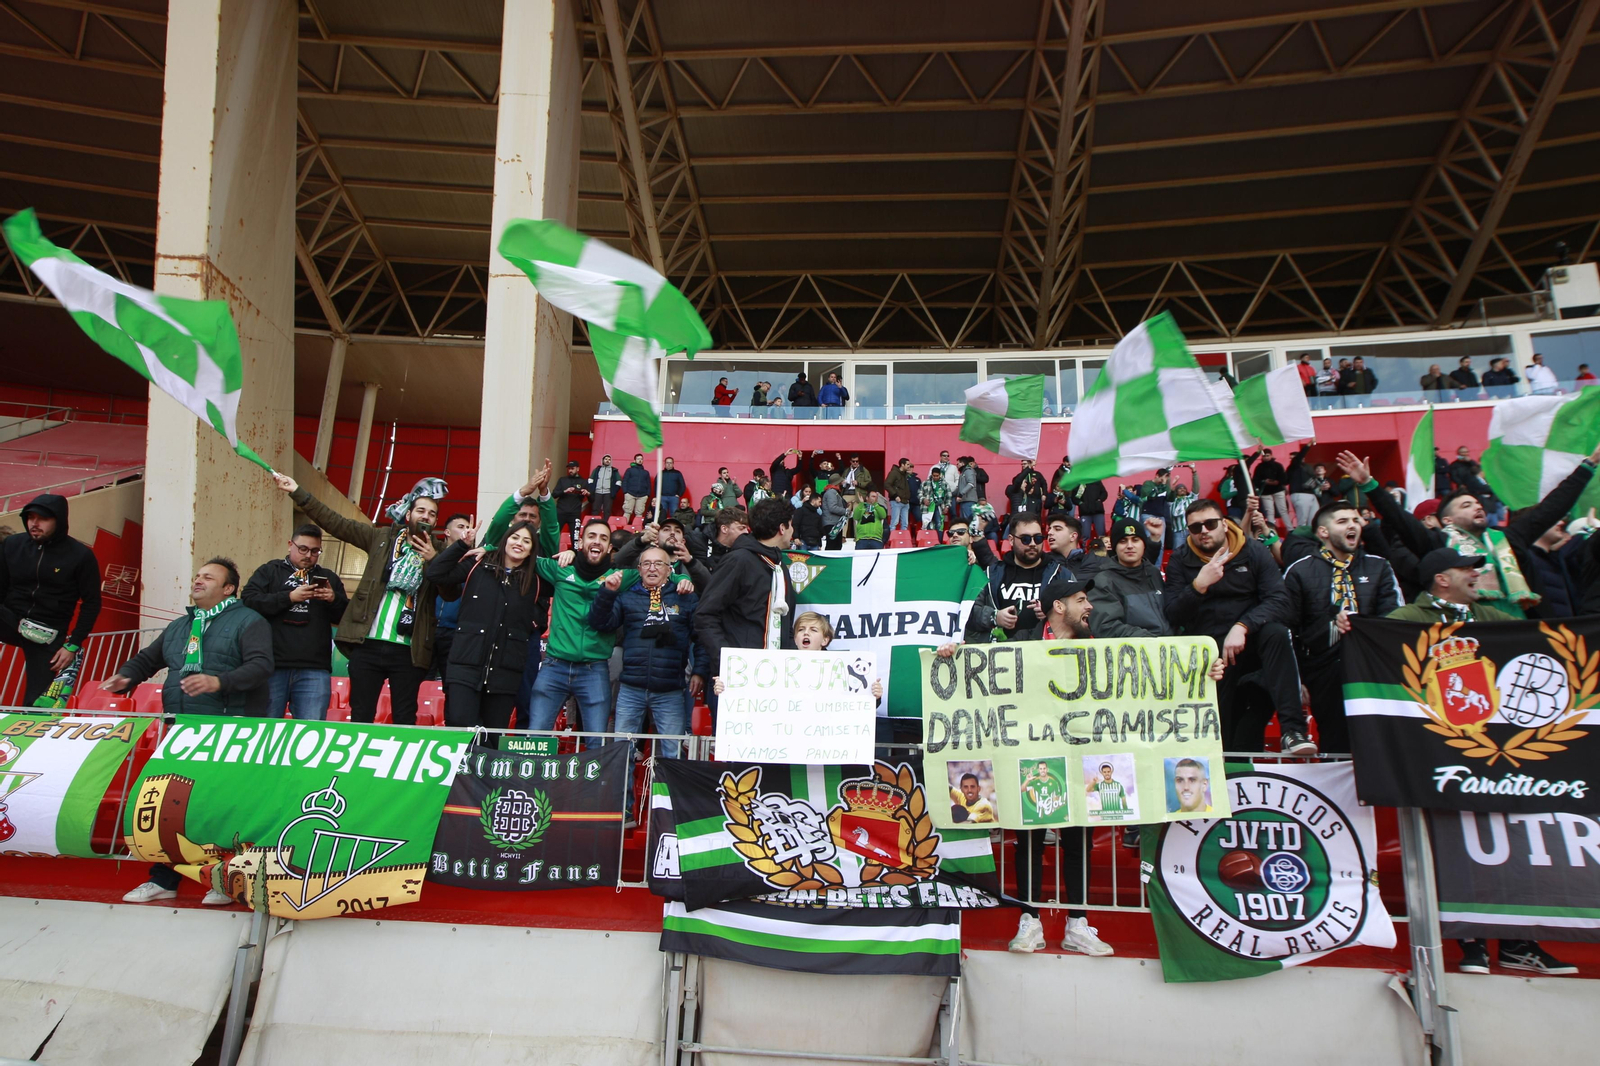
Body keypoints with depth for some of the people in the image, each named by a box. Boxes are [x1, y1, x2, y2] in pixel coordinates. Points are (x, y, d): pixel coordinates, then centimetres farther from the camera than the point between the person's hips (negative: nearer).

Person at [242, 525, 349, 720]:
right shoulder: (269, 571, 14)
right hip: (272, 666, -1)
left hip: (314, 669, 1)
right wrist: (289, 597, -12)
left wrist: (334, 600, -4)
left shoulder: (329, 578, 20)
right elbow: (248, 601, -3)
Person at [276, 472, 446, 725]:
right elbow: (336, 522, 7)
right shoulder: (382, 537, 9)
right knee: (360, 717, 7)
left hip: (408, 651, -1)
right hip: (368, 644, 1)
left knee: (405, 721, 5)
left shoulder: (438, 553, 6)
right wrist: (297, 492, 3)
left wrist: (433, 560, -17)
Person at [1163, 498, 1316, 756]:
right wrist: (1199, 585, -23)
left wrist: (1242, 627, -28)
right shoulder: (1180, 560, 2)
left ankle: (1292, 729, -38)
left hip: (1249, 640, 0)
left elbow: (1279, 600, -12)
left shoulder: (1253, 551, 1)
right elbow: (1173, 615, -7)